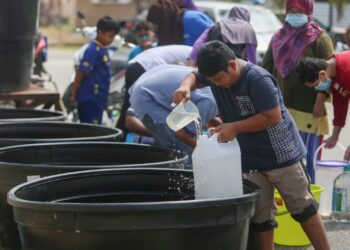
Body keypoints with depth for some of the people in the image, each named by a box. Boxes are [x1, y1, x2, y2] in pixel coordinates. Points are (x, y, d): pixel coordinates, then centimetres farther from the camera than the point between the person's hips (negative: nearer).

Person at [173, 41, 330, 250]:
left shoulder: (258, 80, -26)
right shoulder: (216, 72, -5)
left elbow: (273, 117, -26)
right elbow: (195, 77, 12)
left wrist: (235, 127, -24)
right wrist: (186, 86, -12)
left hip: (281, 154, -6)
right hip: (252, 160, 6)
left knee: (303, 208, 5)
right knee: (260, 217, 8)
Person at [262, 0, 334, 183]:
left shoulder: (319, 38, -3)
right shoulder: (278, 37, 15)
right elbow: (266, 67, 18)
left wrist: (320, 101, -17)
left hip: (307, 109, -6)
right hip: (280, 107, 6)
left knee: (304, 154, -2)